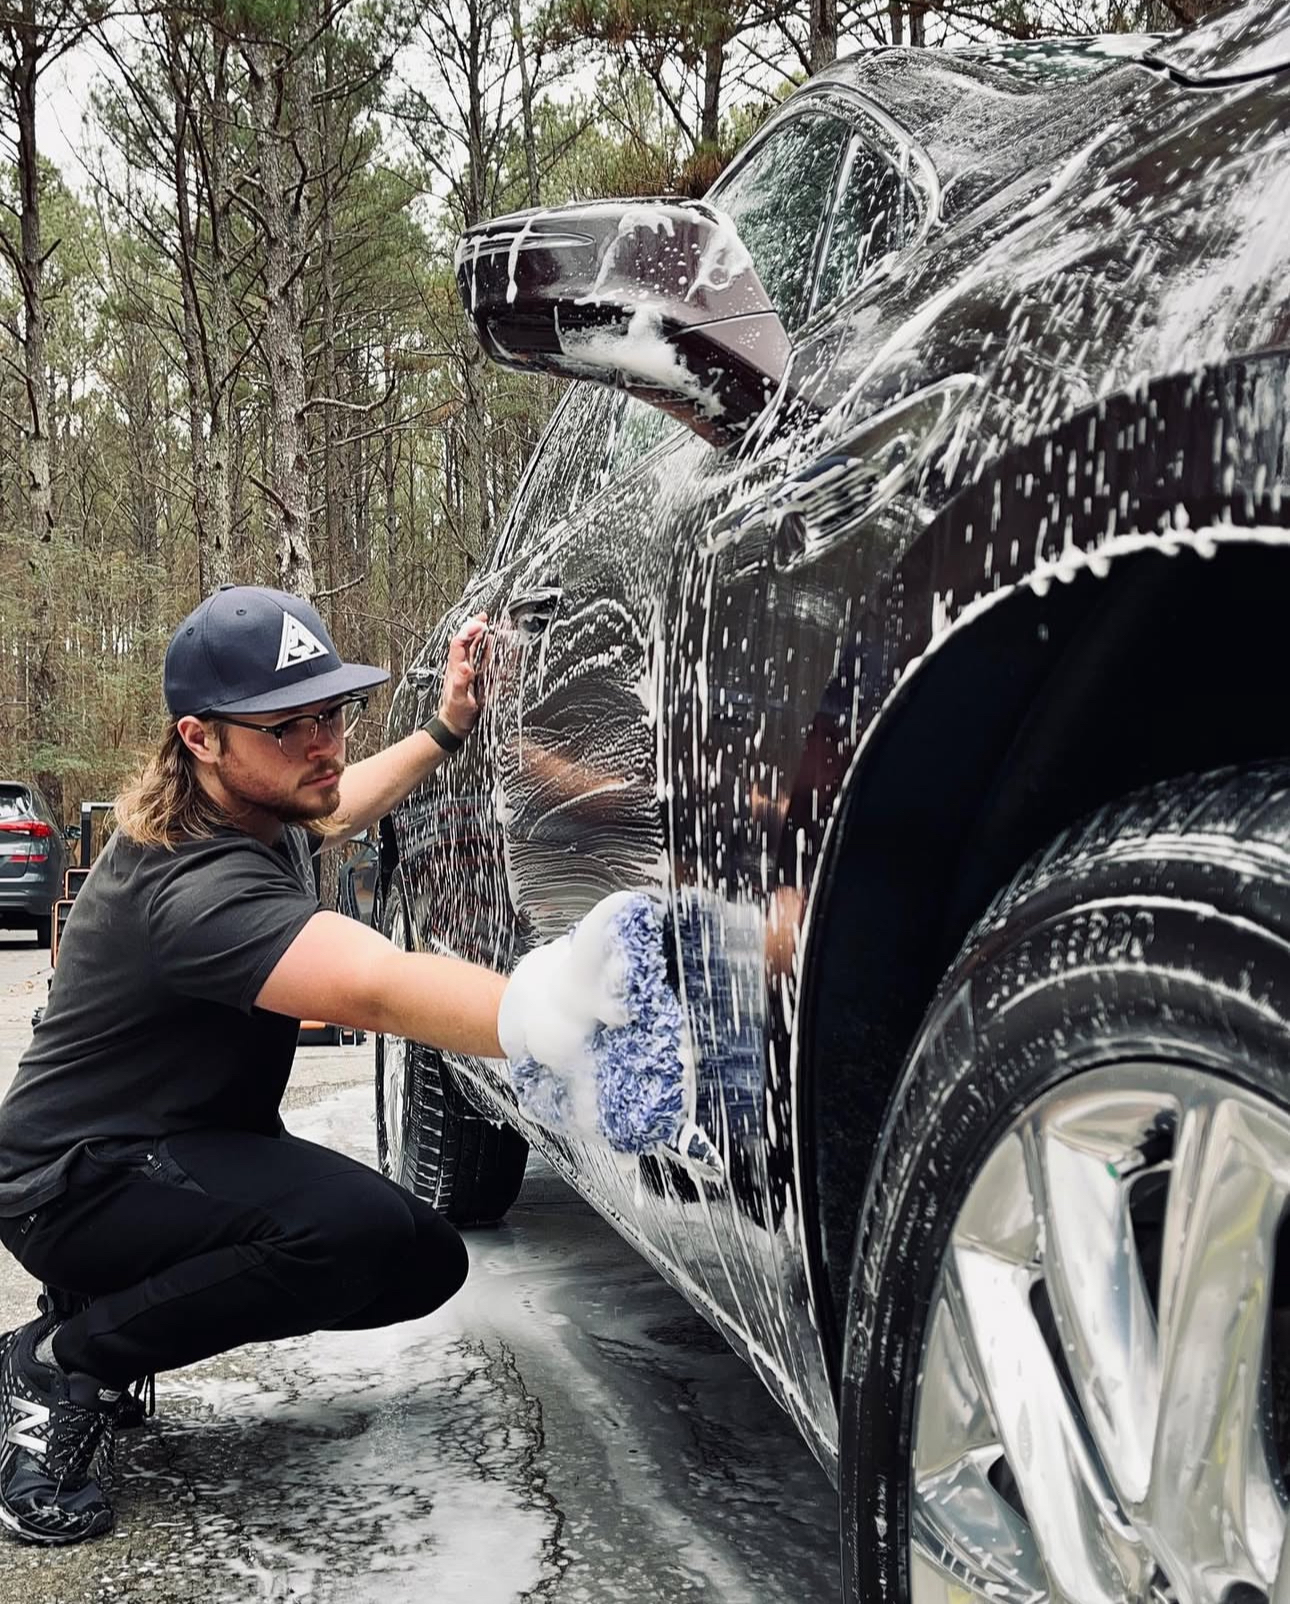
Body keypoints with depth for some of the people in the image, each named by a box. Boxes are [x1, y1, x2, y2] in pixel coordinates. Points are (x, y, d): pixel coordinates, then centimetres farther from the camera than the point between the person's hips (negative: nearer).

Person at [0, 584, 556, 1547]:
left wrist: (446, 729, 17)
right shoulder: (197, 882, -32)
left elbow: (330, 810, 26)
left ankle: (118, 1308, 13)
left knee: (426, 1262, 5)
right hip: (79, 1183, -10)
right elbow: (378, 990, -48)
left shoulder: (257, 814, -1)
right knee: (355, 1225, -34)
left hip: (183, 1150, 10)